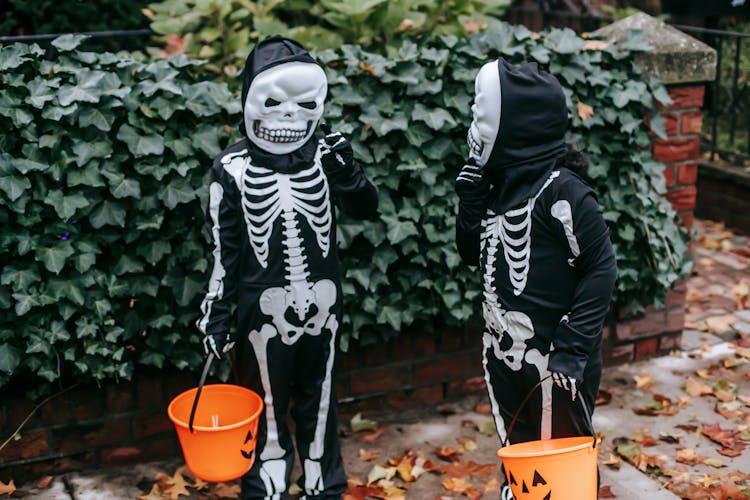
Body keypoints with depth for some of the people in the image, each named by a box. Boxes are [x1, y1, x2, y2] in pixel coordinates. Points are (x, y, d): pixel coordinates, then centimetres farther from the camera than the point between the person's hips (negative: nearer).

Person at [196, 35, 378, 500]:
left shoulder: (324, 153, -4)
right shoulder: (233, 166, -8)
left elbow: (366, 209, -2)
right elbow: (222, 248, -3)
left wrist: (347, 170, -21)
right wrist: (216, 313, -3)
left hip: (322, 301, 2)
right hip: (263, 306, -2)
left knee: (318, 401, 17)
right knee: (266, 407, 10)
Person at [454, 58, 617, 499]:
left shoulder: (561, 190, -17)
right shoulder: (501, 183, 6)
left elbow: (601, 269, -16)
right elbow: (474, 254, 12)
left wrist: (573, 348, -21)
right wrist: (471, 197, -2)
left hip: (553, 364, -7)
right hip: (504, 357, 8)